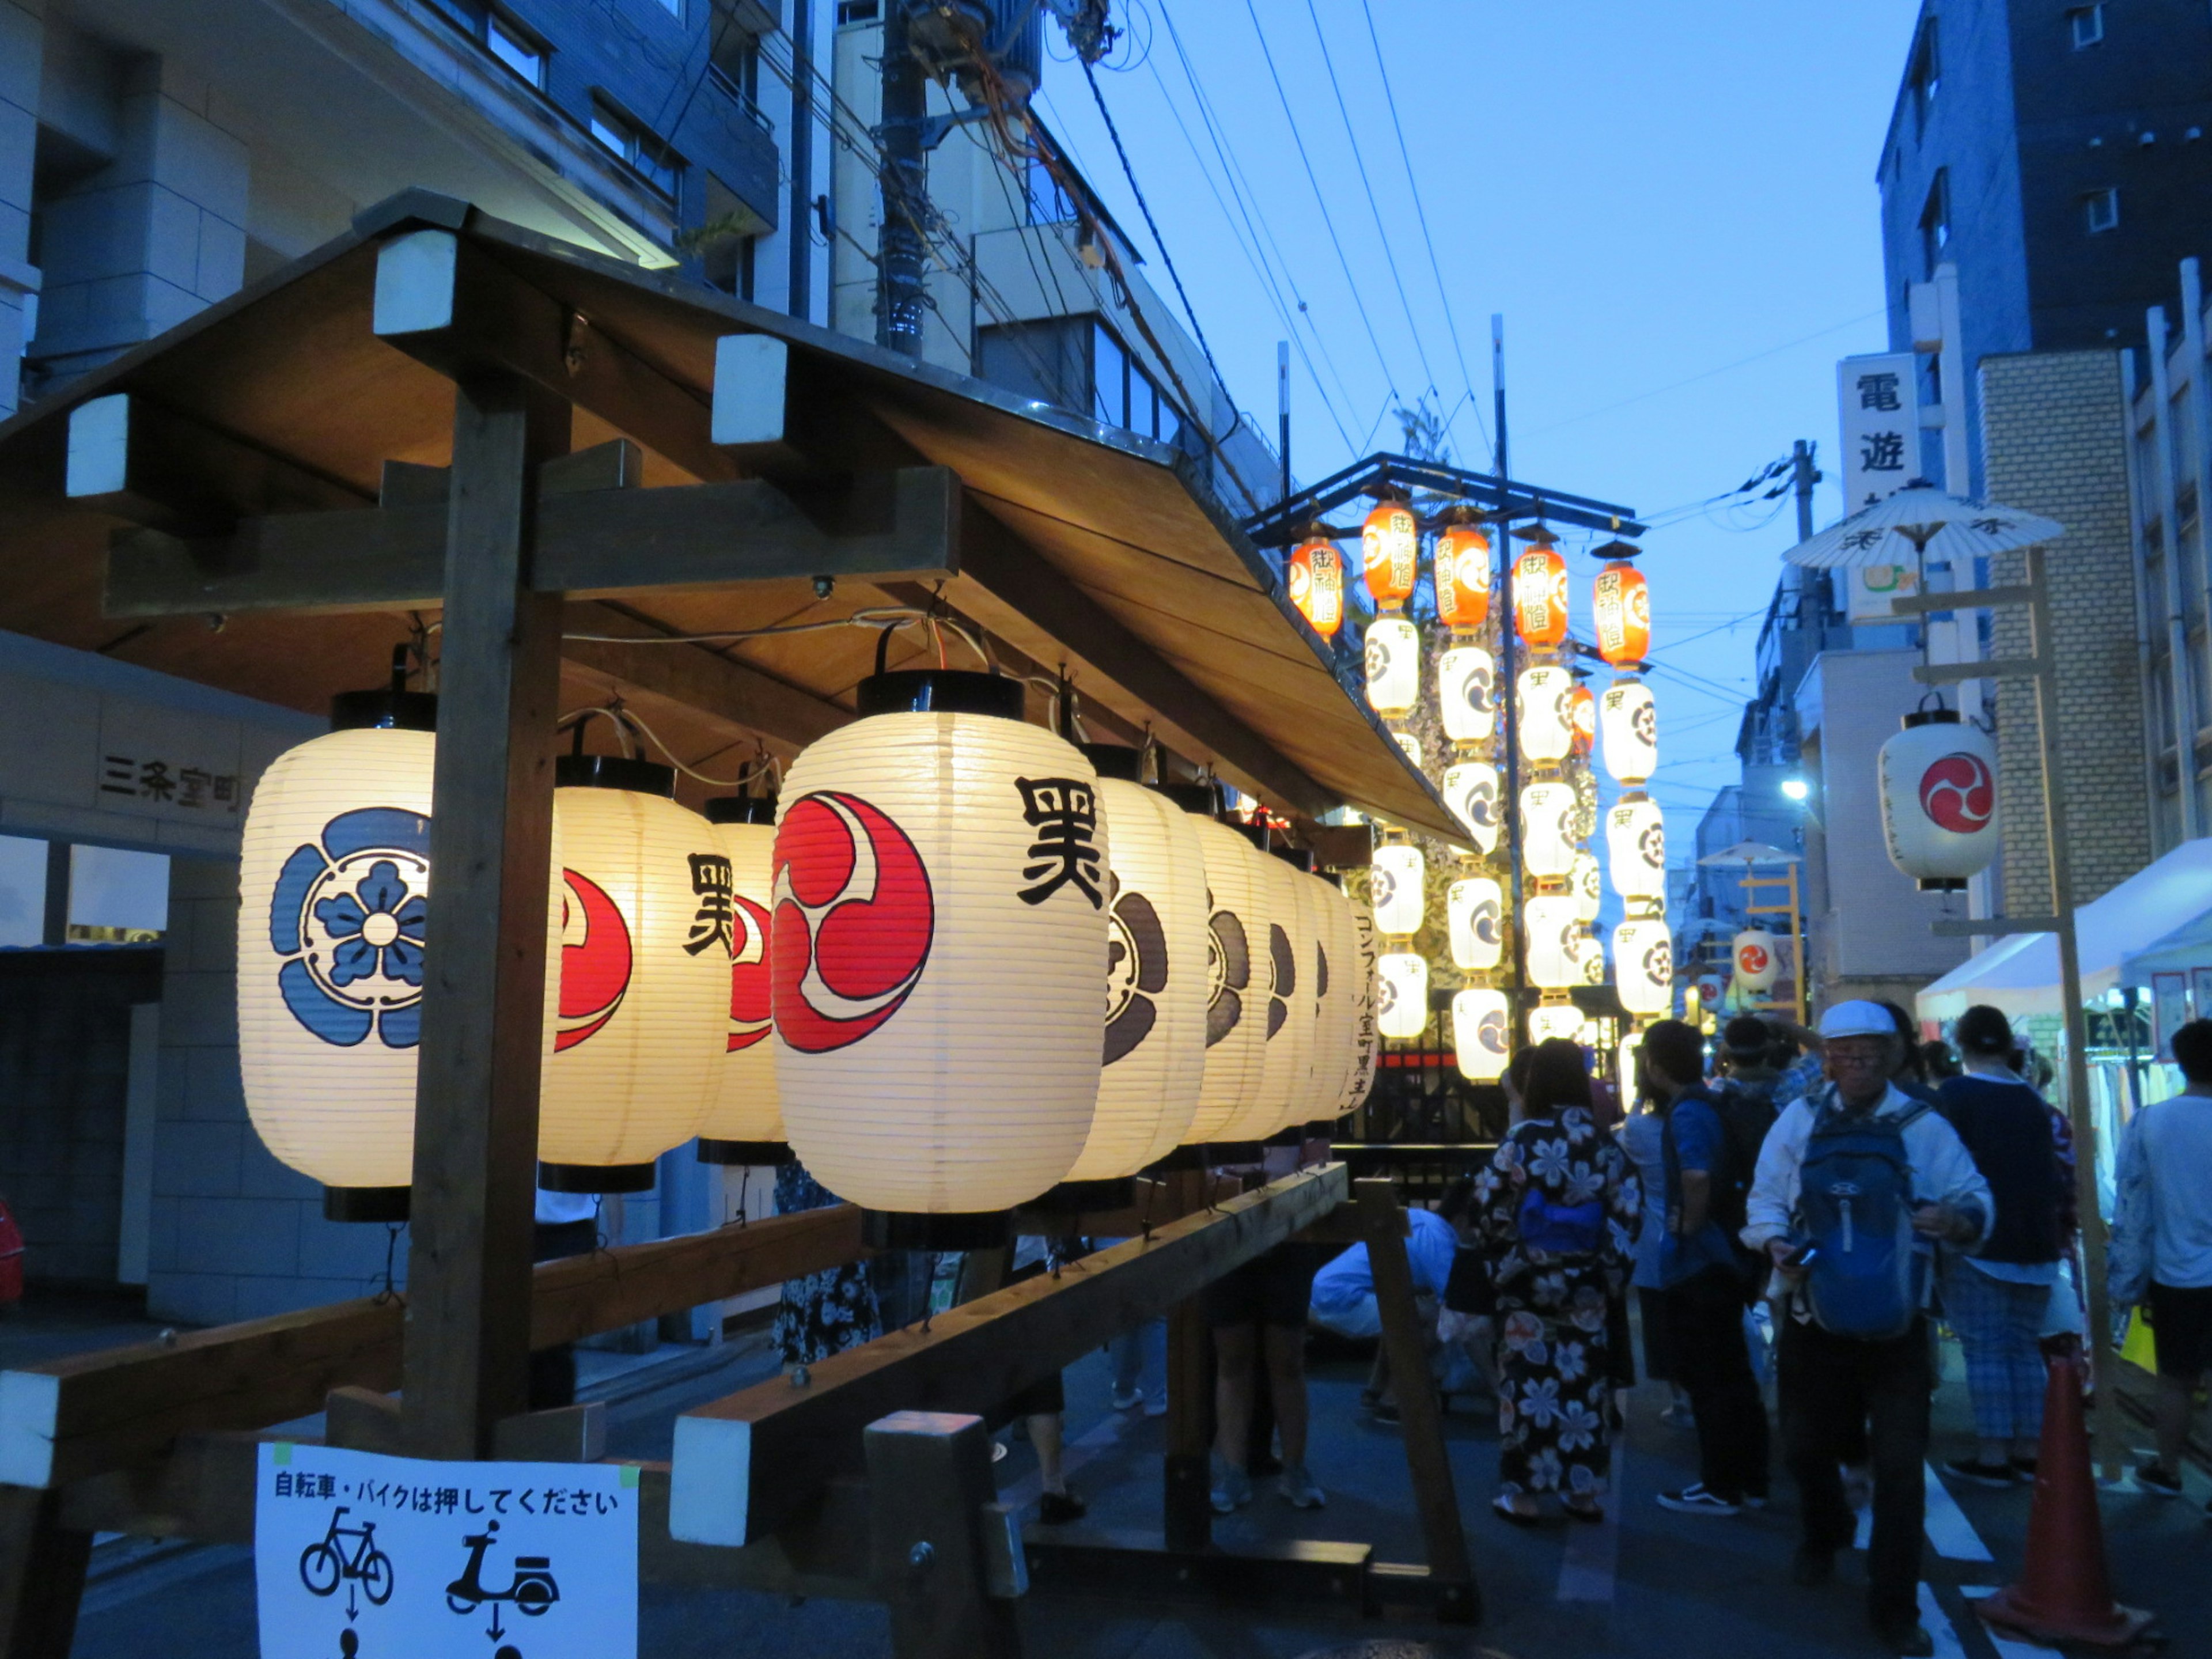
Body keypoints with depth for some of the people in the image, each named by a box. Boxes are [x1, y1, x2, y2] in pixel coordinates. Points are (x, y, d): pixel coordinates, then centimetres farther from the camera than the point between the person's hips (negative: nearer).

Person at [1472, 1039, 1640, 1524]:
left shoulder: (1522, 1139, -11)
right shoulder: (1604, 1142, -3)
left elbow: (1489, 1207, -10)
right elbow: (1627, 1210, -3)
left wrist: (1501, 1257, 7)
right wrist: (1612, 1270, 6)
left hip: (1528, 1282, -3)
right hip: (1585, 1287, 3)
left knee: (1526, 1379, 5)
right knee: (1583, 1382, 12)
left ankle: (1521, 1492, 11)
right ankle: (1584, 1490, 20)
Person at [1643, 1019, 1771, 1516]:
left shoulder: (1688, 1112, -19)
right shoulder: (1715, 1106, 10)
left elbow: (1696, 1176, -35)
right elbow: (1745, 1171, 20)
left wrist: (1689, 1226, -20)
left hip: (1697, 1264, -9)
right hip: (1727, 1258, 9)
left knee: (1708, 1380, 1)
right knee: (1733, 1374, 16)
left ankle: (1720, 1488, 10)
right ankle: (1750, 1482, 25)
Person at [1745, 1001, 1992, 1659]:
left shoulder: (1924, 1127, -4)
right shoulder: (1799, 1119, -1)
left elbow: (1977, 1201, -7)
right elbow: (1765, 1200, -2)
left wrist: (1954, 1217, -30)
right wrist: (1777, 1244, -23)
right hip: (1814, 1316, 1)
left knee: (1901, 1467, -2)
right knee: (1805, 1447, 14)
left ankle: (1895, 1606, 15)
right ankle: (1825, 1532, 47)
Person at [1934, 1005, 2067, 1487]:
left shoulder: (1953, 1095, -9)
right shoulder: (2032, 1099, 7)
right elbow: (2054, 1173, 12)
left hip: (1979, 1242, -6)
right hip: (2034, 1242, 6)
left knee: (1985, 1350, -2)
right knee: (2025, 1348, 13)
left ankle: (1993, 1456, -2)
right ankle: (2029, 1449, 17)